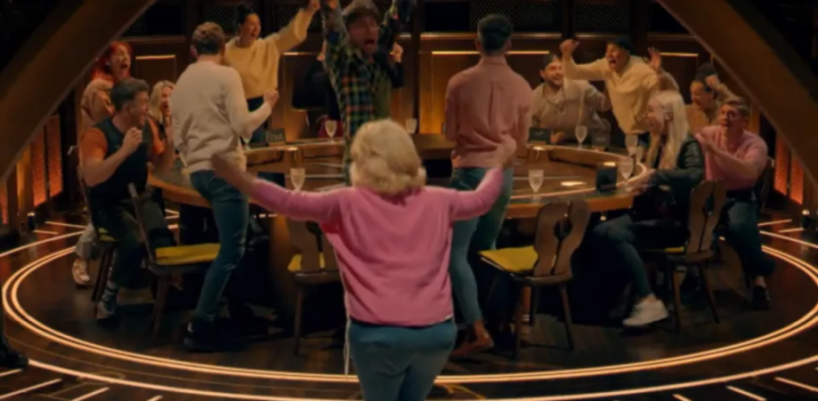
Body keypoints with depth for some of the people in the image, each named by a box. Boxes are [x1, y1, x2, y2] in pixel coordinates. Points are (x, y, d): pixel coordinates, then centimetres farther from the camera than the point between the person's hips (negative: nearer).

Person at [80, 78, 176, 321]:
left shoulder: (147, 127, 1)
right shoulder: (98, 135, -18)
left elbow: (162, 166, 11)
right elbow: (91, 178, -31)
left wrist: (171, 141, -9)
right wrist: (124, 151, -37)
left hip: (139, 197, 5)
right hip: (108, 203, -5)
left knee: (162, 238, -26)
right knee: (136, 240, -33)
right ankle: (108, 298, -13)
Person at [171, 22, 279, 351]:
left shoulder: (181, 83, 13)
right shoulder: (226, 76, -6)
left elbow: (178, 138, 16)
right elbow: (242, 126, -13)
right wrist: (267, 106, 4)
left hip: (198, 172, 8)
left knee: (240, 240, 22)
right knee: (231, 250, -6)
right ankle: (200, 327, -11)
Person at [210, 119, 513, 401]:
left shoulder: (349, 203, -5)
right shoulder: (437, 202, 6)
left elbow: (292, 203, -10)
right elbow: (481, 200, 23)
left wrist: (241, 180, -8)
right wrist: (497, 166, 40)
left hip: (378, 333, -3)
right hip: (435, 330, 3)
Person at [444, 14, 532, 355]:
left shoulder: (460, 82, -9)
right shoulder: (521, 87, -1)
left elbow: (450, 133, 2)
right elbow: (522, 140, 10)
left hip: (470, 171, -4)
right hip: (503, 173, 4)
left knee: (455, 253, -3)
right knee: (485, 249, 20)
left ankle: (477, 331, -14)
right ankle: (484, 314, 27)